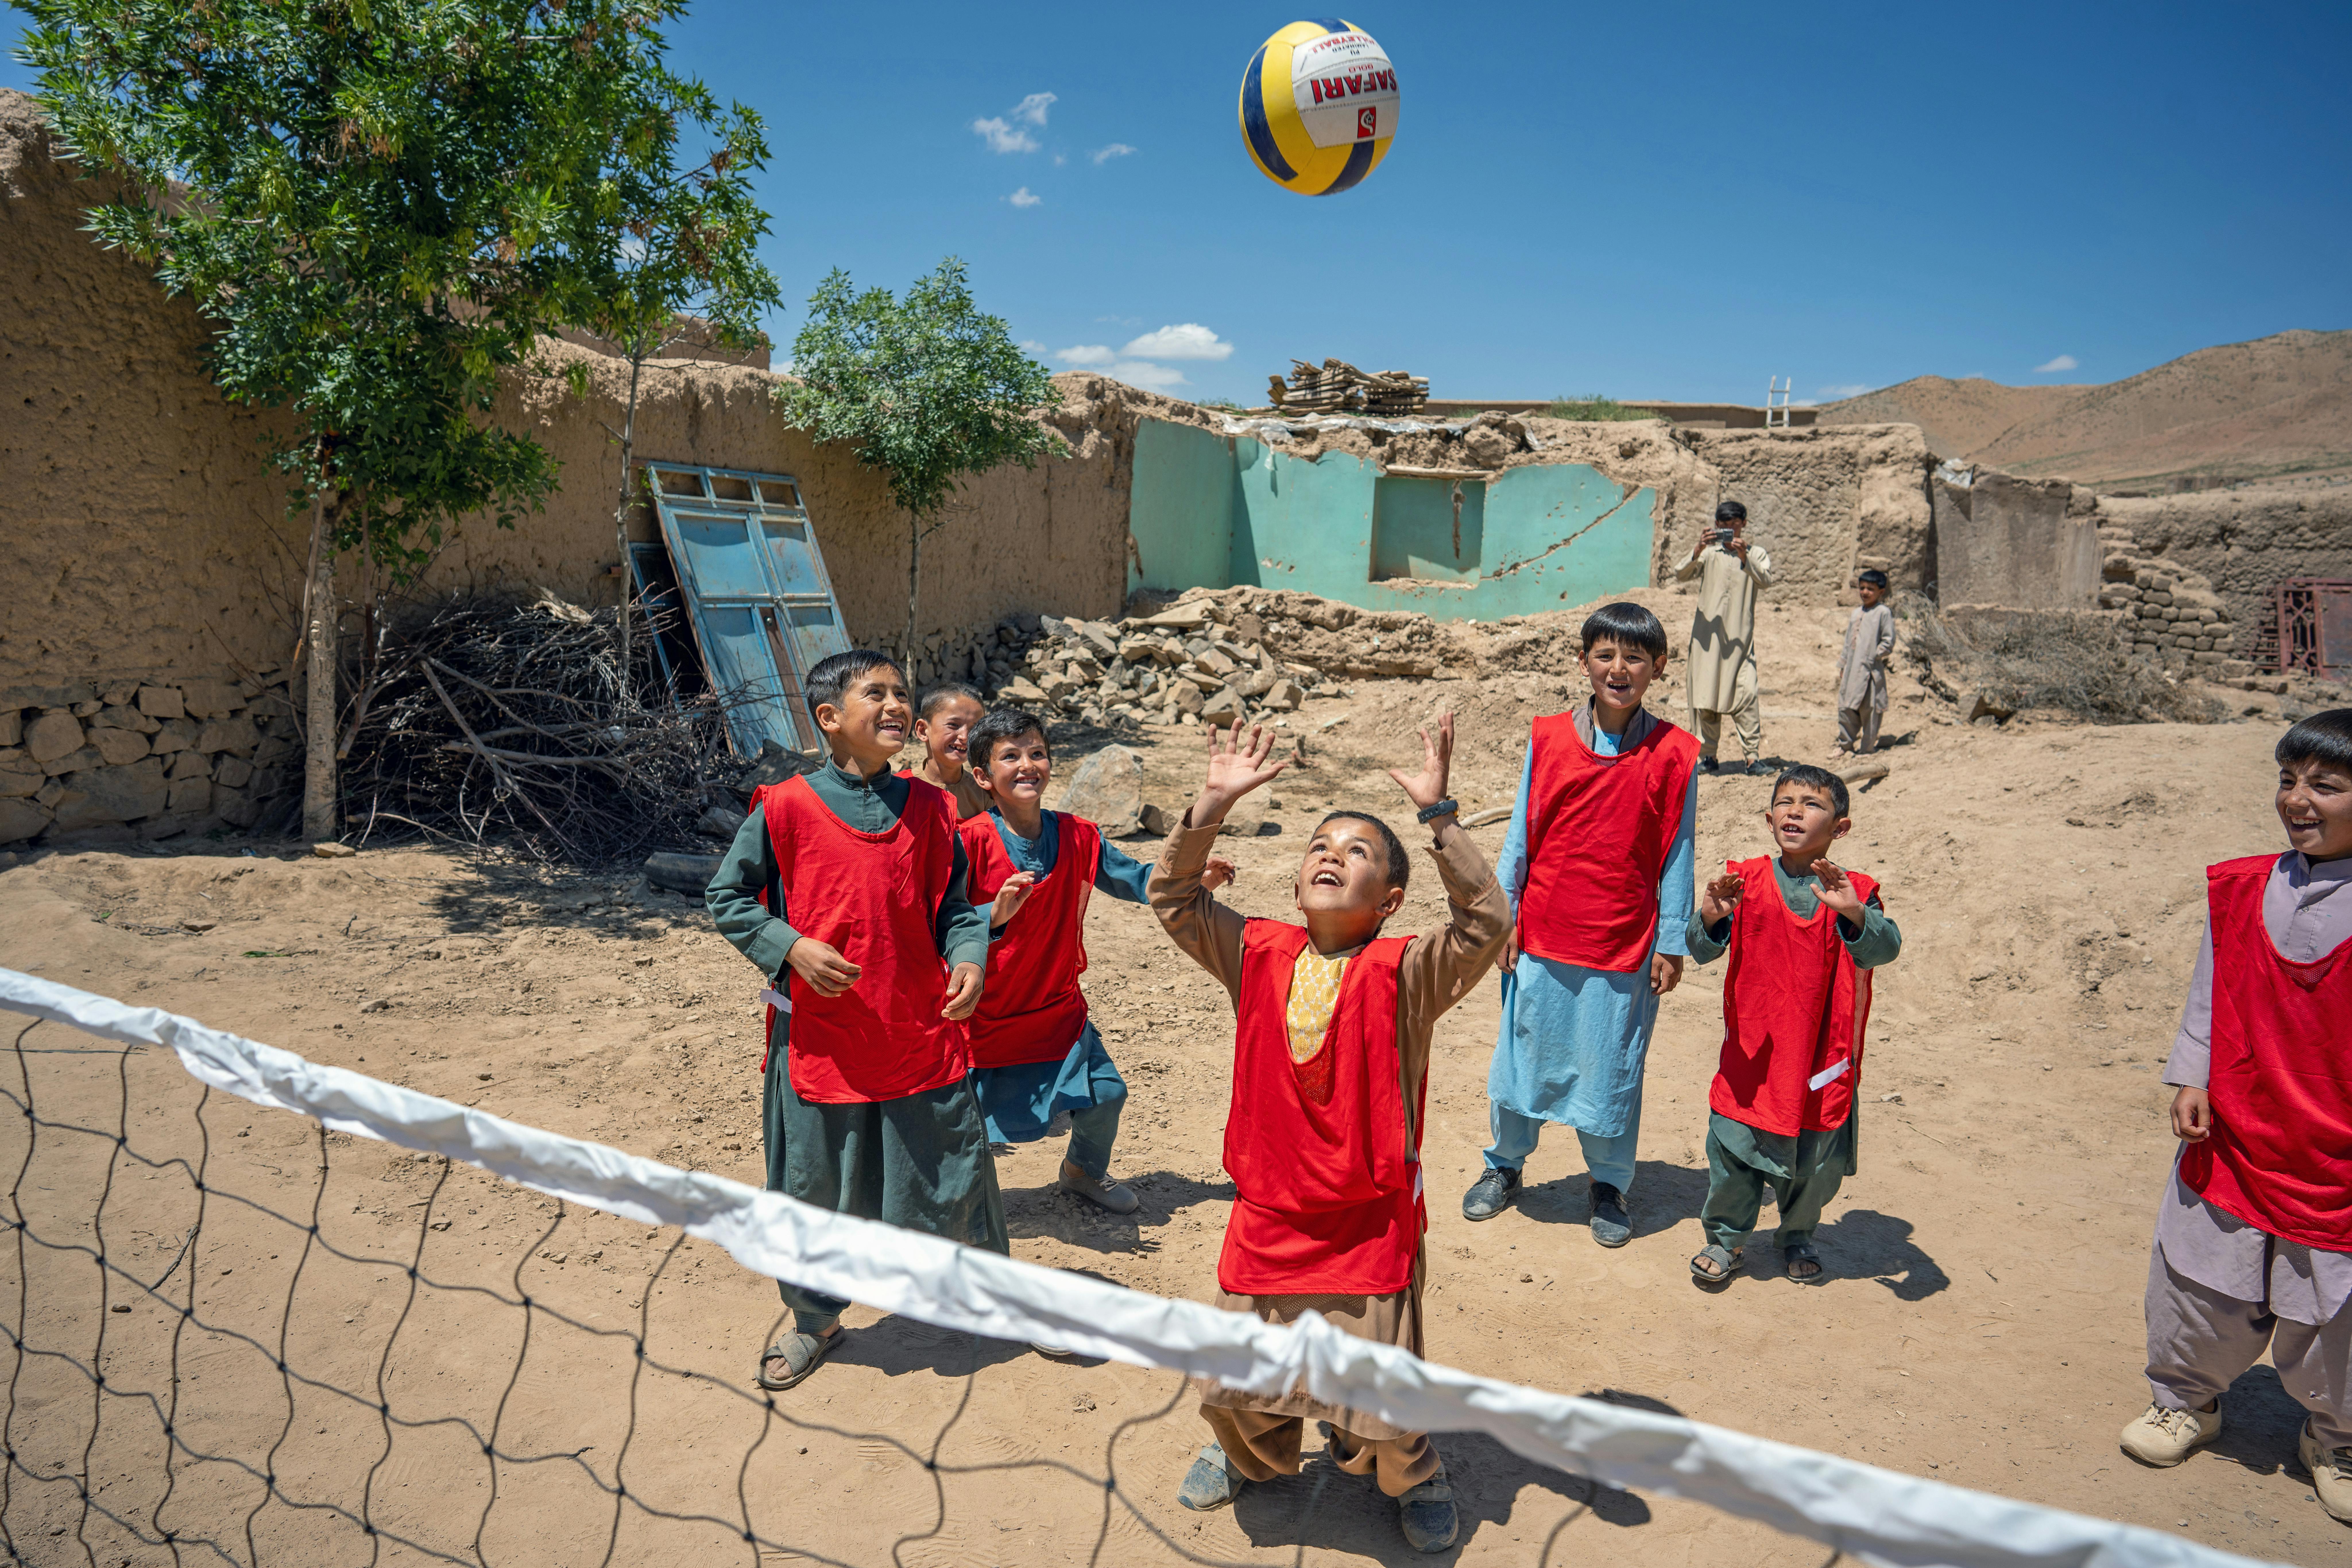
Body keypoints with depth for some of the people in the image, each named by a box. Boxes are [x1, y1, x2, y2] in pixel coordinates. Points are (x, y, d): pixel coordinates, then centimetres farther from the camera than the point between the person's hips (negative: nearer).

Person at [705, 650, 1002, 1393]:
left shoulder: (928, 807, 1)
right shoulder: (786, 808, -7)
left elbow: (953, 904, 7)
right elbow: (726, 900, 0)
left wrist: (970, 959, -12)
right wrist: (793, 948, -14)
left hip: (924, 1037, 2)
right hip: (822, 1043, -1)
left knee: (955, 1186, 11)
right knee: (816, 1194, 13)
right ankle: (814, 1323, 38)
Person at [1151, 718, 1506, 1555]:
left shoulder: (1405, 974, -12)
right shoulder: (1259, 956, -2)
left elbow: (1486, 920, -26)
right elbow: (1173, 898, -3)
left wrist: (1437, 814, -33)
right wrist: (1212, 805, -14)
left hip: (1369, 1223, -3)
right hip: (1267, 1213, 3)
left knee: (1378, 1401, 4)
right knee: (1238, 1377, 17)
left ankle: (1413, 1477, 38)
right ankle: (1251, 1453, 51)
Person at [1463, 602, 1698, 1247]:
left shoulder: (1673, 754, -5)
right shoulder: (1549, 739, -1)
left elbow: (1676, 854, -1)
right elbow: (1521, 833, 4)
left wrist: (1670, 944, 0)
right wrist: (1504, 915, 3)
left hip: (1625, 948, -1)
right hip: (1543, 937, 1)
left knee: (1613, 1068, 9)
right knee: (1523, 1054, 12)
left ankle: (1610, 1185, 30)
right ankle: (1504, 1165, 33)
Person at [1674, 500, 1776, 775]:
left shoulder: (1756, 554, 12)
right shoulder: (1709, 553, 13)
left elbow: (1766, 581, -6)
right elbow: (1680, 576, -1)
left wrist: (1744, 557, -20)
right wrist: (1696, 553, -18)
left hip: (1741, 636, -1)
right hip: (1707, 632, 1)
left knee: (1746, 693, -11)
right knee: (1705, 694, 0)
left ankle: (1754, 756, -11)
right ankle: (1707, 756, 7)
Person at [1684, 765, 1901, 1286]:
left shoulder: (1852, 892, -6)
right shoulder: (1746, 882, -4)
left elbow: (1884, 948, -22)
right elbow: (1703, 950, -10)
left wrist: (1853, 914, -42)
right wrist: (1711, 918, -32)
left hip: (1822, 1058, 0)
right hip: (1751, 1051, 0)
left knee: (1814, 1160, 14)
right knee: (1734, 1148, 6)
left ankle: (1799, 1236, 39)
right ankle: (1726, 1237, 28)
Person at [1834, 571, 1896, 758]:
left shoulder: (1884, 613, -5)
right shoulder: (1856, 613, 16)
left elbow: (1889, 641, -8)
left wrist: (1875, 656, -12)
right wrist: (1843, 665, 18)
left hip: (1871, 670, -6)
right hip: (1852, 669, 6)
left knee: (1869, 709, -1)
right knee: (1846, 707, 7)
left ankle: (1867, 748, 7)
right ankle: (1846, 743, 20)